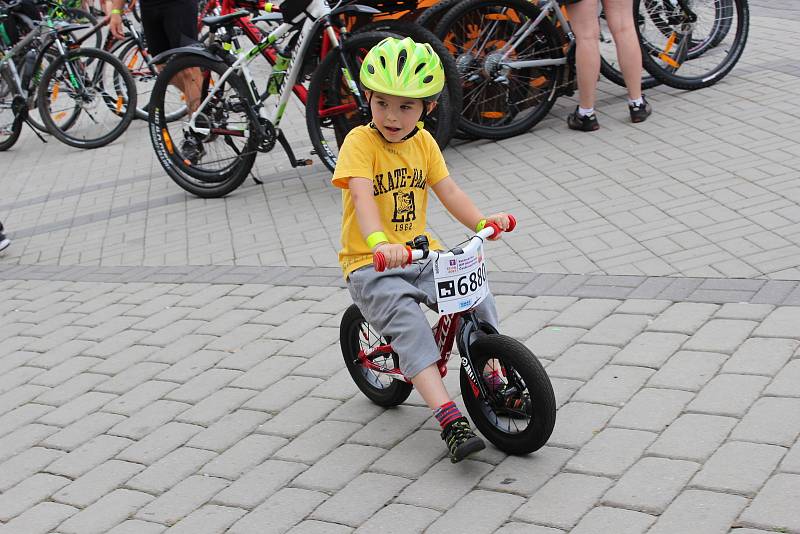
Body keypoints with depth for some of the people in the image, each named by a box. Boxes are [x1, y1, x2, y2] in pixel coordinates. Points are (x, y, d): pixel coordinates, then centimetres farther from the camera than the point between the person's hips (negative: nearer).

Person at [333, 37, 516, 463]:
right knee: (408, 320, -27)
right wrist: (380, 243, -46)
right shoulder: (360, 141, -13)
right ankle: (450, 421, -30)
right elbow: (362, 195, -29)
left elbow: (449, 191, 2)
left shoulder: (423, 142, 7)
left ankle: (493, 381, 2)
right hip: (370, 264, -5)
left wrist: (481, 222, -17)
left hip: (419, 254, 6)